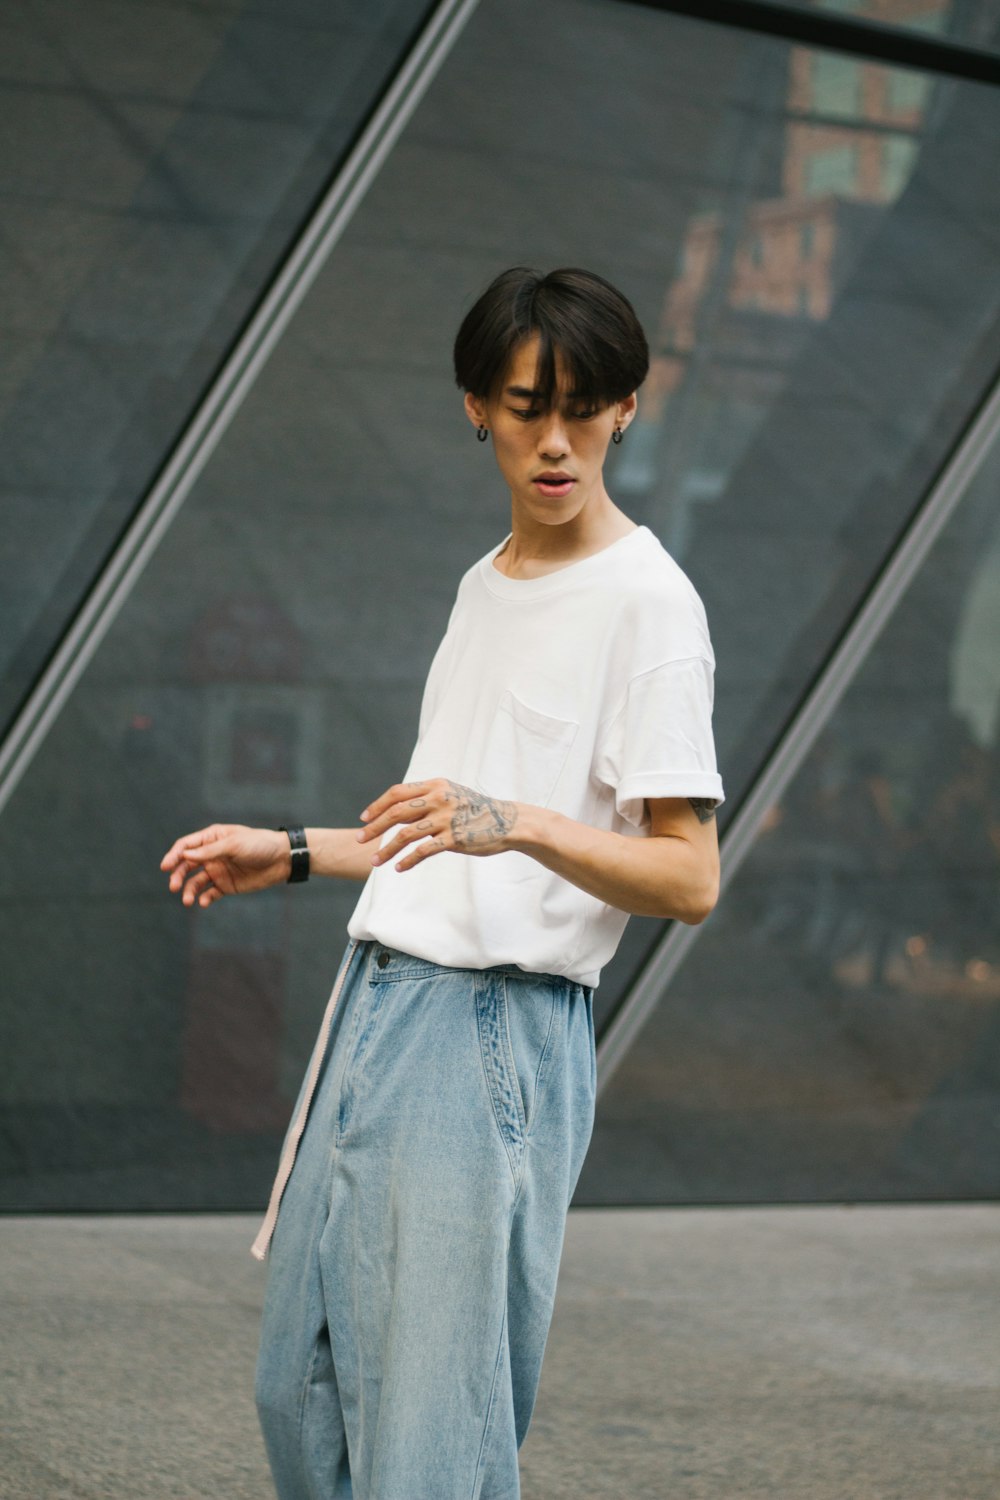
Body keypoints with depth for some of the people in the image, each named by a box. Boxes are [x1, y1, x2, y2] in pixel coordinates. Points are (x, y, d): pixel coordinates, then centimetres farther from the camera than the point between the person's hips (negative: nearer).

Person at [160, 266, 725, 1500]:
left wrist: (517, 824, -29)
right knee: (298, 1390, 13)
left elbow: (689, 879, -16)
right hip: (378, 1004, 8)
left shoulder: (646, 600, -8)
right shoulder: (485, 584, 18)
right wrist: (292, 854, 27)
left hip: (499, 1034, -8)